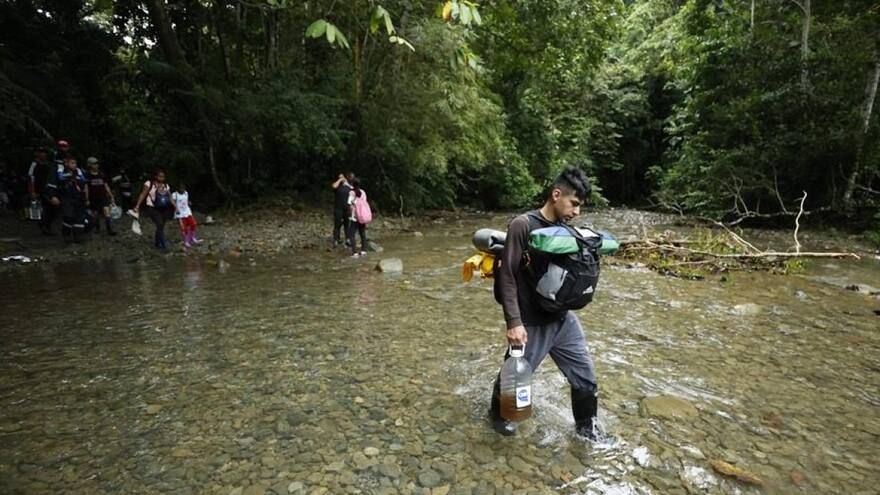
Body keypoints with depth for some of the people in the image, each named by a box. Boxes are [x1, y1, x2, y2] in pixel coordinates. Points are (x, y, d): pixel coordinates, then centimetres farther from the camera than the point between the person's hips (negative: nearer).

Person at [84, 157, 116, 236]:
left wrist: (111, 197, 8)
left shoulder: (102, 174, 6)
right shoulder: (87, 175, -3)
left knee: (107, 213, -10)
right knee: (94, 214, 9)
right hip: (93, 199, -1)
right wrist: (87, 199, -5)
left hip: (103, 197, 1)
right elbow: (86, 188, -2)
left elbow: (106, 186, 10)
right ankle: (97, 228, 27)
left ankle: (110, 230, -12)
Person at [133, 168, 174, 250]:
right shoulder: (149, 184, -4)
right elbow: (143, 195, -8)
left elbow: (170, 198, 14)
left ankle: (157, 243, 24)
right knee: (160, 224, -18)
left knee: (161, 226, 9)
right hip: (152, 208, -5)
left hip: (163, 209, 5)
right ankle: (163, 244, -13)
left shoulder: (166, 186, 11)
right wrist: (137, 205, -16)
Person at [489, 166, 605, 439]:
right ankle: (499, 414, 43)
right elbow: (507, 276, -19)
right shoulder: (522, 225, -17)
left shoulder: (564, 229, 4)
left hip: (564, 319, 6)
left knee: (586, 377, 14)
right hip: (532, 324, -6)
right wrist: (514, 322, -22)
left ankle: (586, 427, 39)